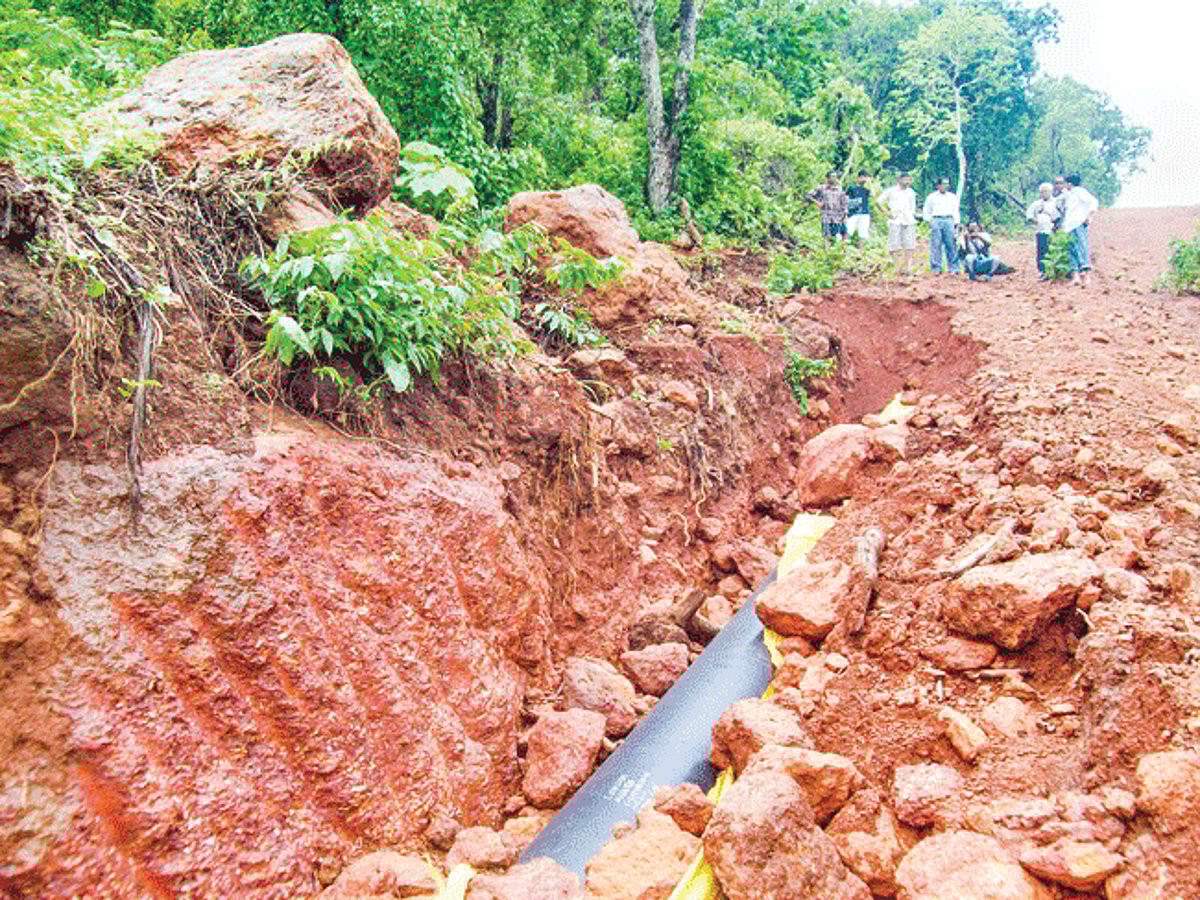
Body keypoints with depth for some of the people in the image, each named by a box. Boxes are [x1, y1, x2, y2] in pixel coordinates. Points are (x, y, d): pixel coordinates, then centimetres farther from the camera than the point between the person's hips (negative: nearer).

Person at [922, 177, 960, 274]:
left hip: (949, 220, 1)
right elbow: (926, 212, 15)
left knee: (951, 244, -7)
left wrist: (956, 223, 7)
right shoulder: (931, 197, 14)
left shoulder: (953, 197, 20)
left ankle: (953, 269, -7)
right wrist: (929, 221, 1)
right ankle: (936, 269, -5)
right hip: (936, 220, -1)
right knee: (936, 245, -8)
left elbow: (956, 211, 19)